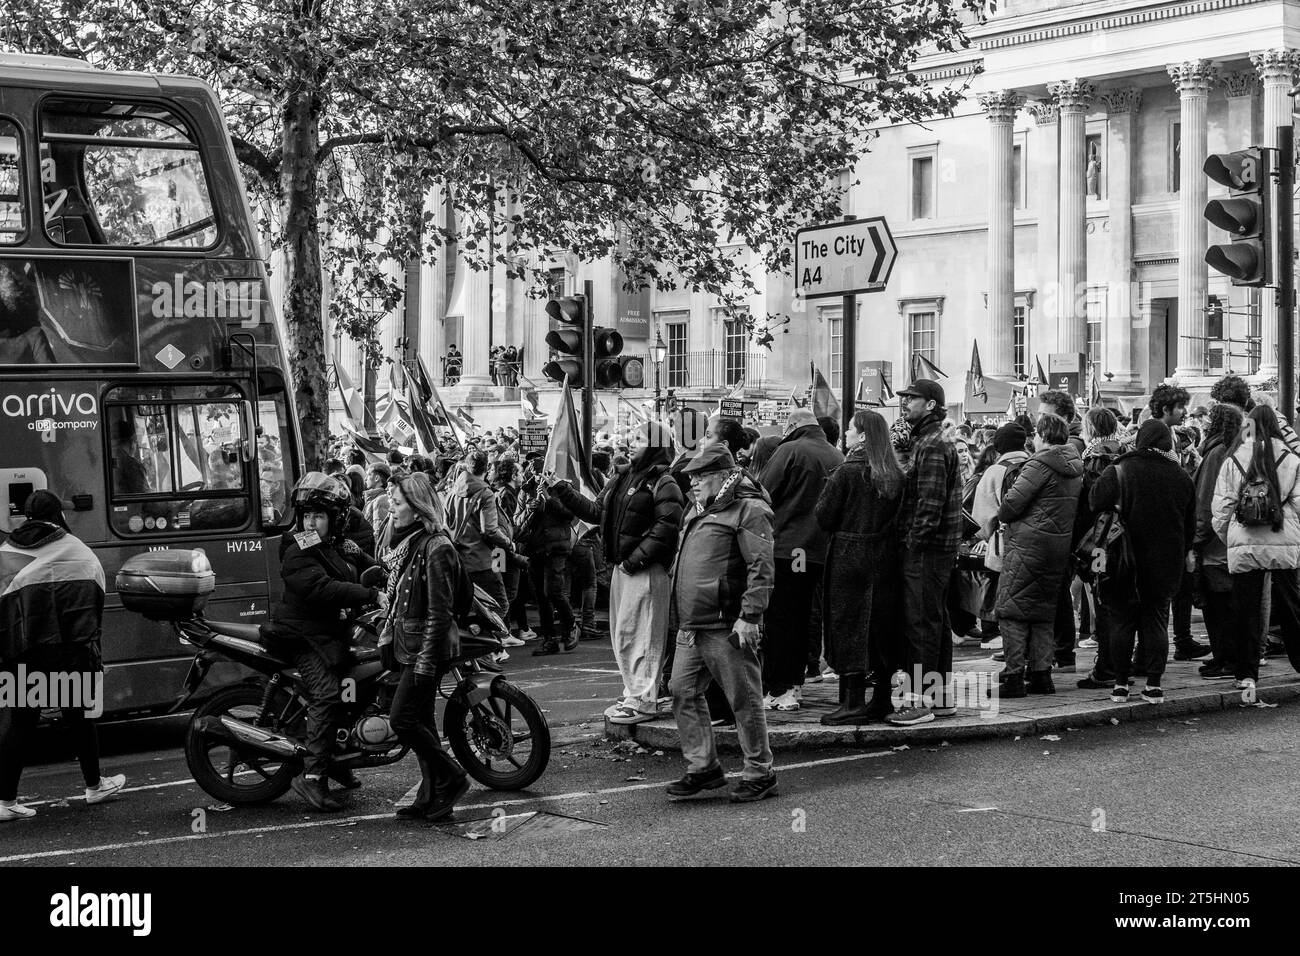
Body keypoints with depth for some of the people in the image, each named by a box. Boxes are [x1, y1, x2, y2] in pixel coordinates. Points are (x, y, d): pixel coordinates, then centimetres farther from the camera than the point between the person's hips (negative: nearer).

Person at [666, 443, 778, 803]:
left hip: (727, 628, -9)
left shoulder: (749, 510, -8)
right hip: (691, 628, 9)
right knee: (684, 693, 6)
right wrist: (682, 618, 22)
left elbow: (761, 568, -15)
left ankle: (760, 775, 8)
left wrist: (749, 617, -21)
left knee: (745, 701, -1)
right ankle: (703, 767, 16)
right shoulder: (700, 513, 20)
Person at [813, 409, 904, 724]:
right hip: (884, 561, 6)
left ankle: (853, 703, -4)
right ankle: (881, 700, 17)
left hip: (848, 558, -6)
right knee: (881, 627, 11)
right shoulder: (893, 475, 4)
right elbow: (897, 518, 8)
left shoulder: (846, 473, -13)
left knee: (849, 627, -1)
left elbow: (824, 517, -9)